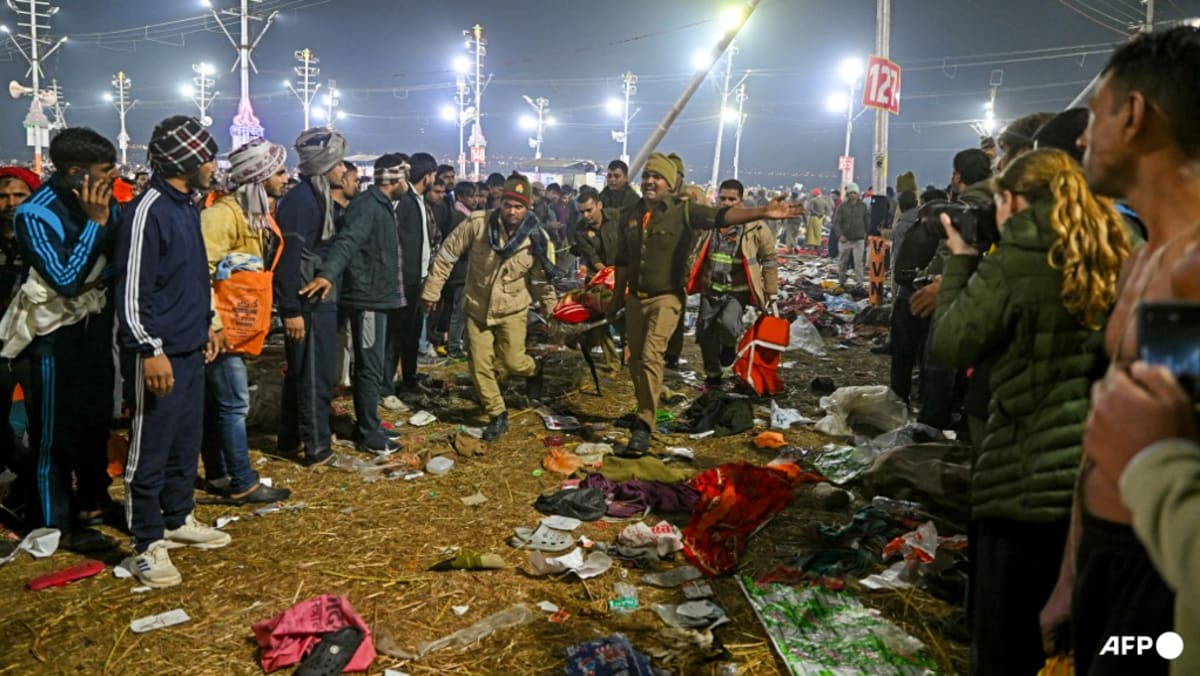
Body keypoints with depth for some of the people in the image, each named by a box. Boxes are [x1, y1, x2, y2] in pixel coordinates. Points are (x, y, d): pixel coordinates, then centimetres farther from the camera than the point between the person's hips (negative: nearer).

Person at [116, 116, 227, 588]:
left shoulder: (187, 206, 12)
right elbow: (132, 289, -19)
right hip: (161, 354, -9)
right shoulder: (147, 210, -17)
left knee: (186, 443, 18)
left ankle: (179, 519, 32)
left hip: (191, 349, 9)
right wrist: (150, 350, -21)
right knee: (151, 450, 2)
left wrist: (207, 324, 21)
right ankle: (148, 544, 12)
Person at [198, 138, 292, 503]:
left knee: (216, 402, 16)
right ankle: (243, 484, 3)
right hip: (220, 325, -10)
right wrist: (212, 317, -26)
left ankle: (217, 474, 25)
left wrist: (259, 311, 17)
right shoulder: (225, 213, -19)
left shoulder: (258, 213, 12)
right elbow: (201, 267, -25)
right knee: (234, 403, -5)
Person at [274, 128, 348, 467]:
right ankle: (317, 447, 9)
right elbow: (288, 258, -22)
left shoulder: (319, 197, 13)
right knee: (314, 375, -1)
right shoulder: (299, 199, -17)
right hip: (308, 304, -10)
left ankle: (291, 436, 30)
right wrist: (291, 310, -23)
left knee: (303, 372, 18)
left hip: (321, 301, 10)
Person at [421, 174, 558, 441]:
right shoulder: (478, 223, -18)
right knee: (479, 366, 2)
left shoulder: (537, 238, -15)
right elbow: (447, 254, -8)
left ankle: (533, 370, 34)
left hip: (512, 309, -1)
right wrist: (432, 290, -5)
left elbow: (543, 279, 0)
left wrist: (550, 309, 8)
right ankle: (497, 415, 21)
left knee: (512, 361, -4)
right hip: (477, 307, 1)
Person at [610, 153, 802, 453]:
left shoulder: (683, 210, -9)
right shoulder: (629, 214, 5)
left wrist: (762, 213, -38)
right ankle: (645, 412, 33)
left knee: (651, 357, -17)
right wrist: (617, 298, 18)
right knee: (635, 360, 12)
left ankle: (644, 425, -11)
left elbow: (721, 216, -24)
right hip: (635, 298, 5)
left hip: (665, 298, -5)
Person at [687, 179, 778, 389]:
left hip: (738, 291, -4)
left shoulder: (755, 227, -9)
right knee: (705, 335, 7)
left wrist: (771, 293, 1)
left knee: (728, 322, -29)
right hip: (710, 290, 4)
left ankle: (729, 345, 7)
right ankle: (713, 377, 28)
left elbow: (769, 260, 1)